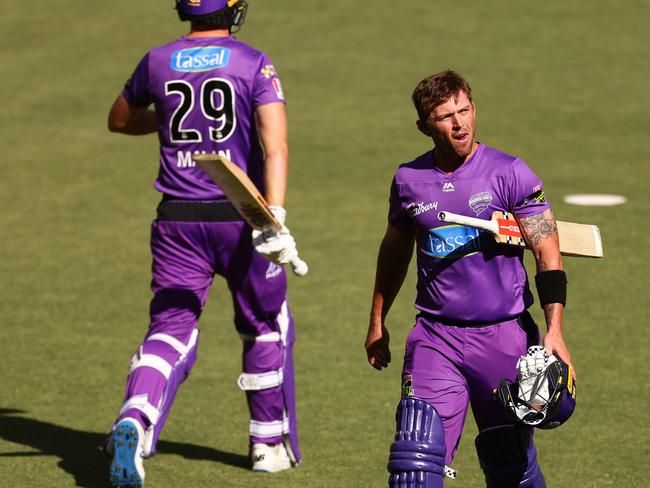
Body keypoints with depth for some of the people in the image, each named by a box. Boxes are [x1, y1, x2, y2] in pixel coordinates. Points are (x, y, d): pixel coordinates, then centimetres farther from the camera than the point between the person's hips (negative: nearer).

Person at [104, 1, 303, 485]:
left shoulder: (158, 62, 3)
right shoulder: (255, 64, -7)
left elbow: (119, 120, 21)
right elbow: (275, 146, -20)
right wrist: (275, 219, -27)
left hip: (178, 222, 2)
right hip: (241, 215, -2)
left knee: (169, 331, 1)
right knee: (265, 326, 19)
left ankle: (134, 422, -26)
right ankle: (269, 442, 28)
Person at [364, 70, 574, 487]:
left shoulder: (510, 173, -6)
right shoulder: (409, 180, 4)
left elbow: (548, 254, -7)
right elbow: (395, 252, 22)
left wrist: (554, 332, -17)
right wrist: (377, 323, 29)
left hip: (505, 335, -2)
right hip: (436, 335, 2)